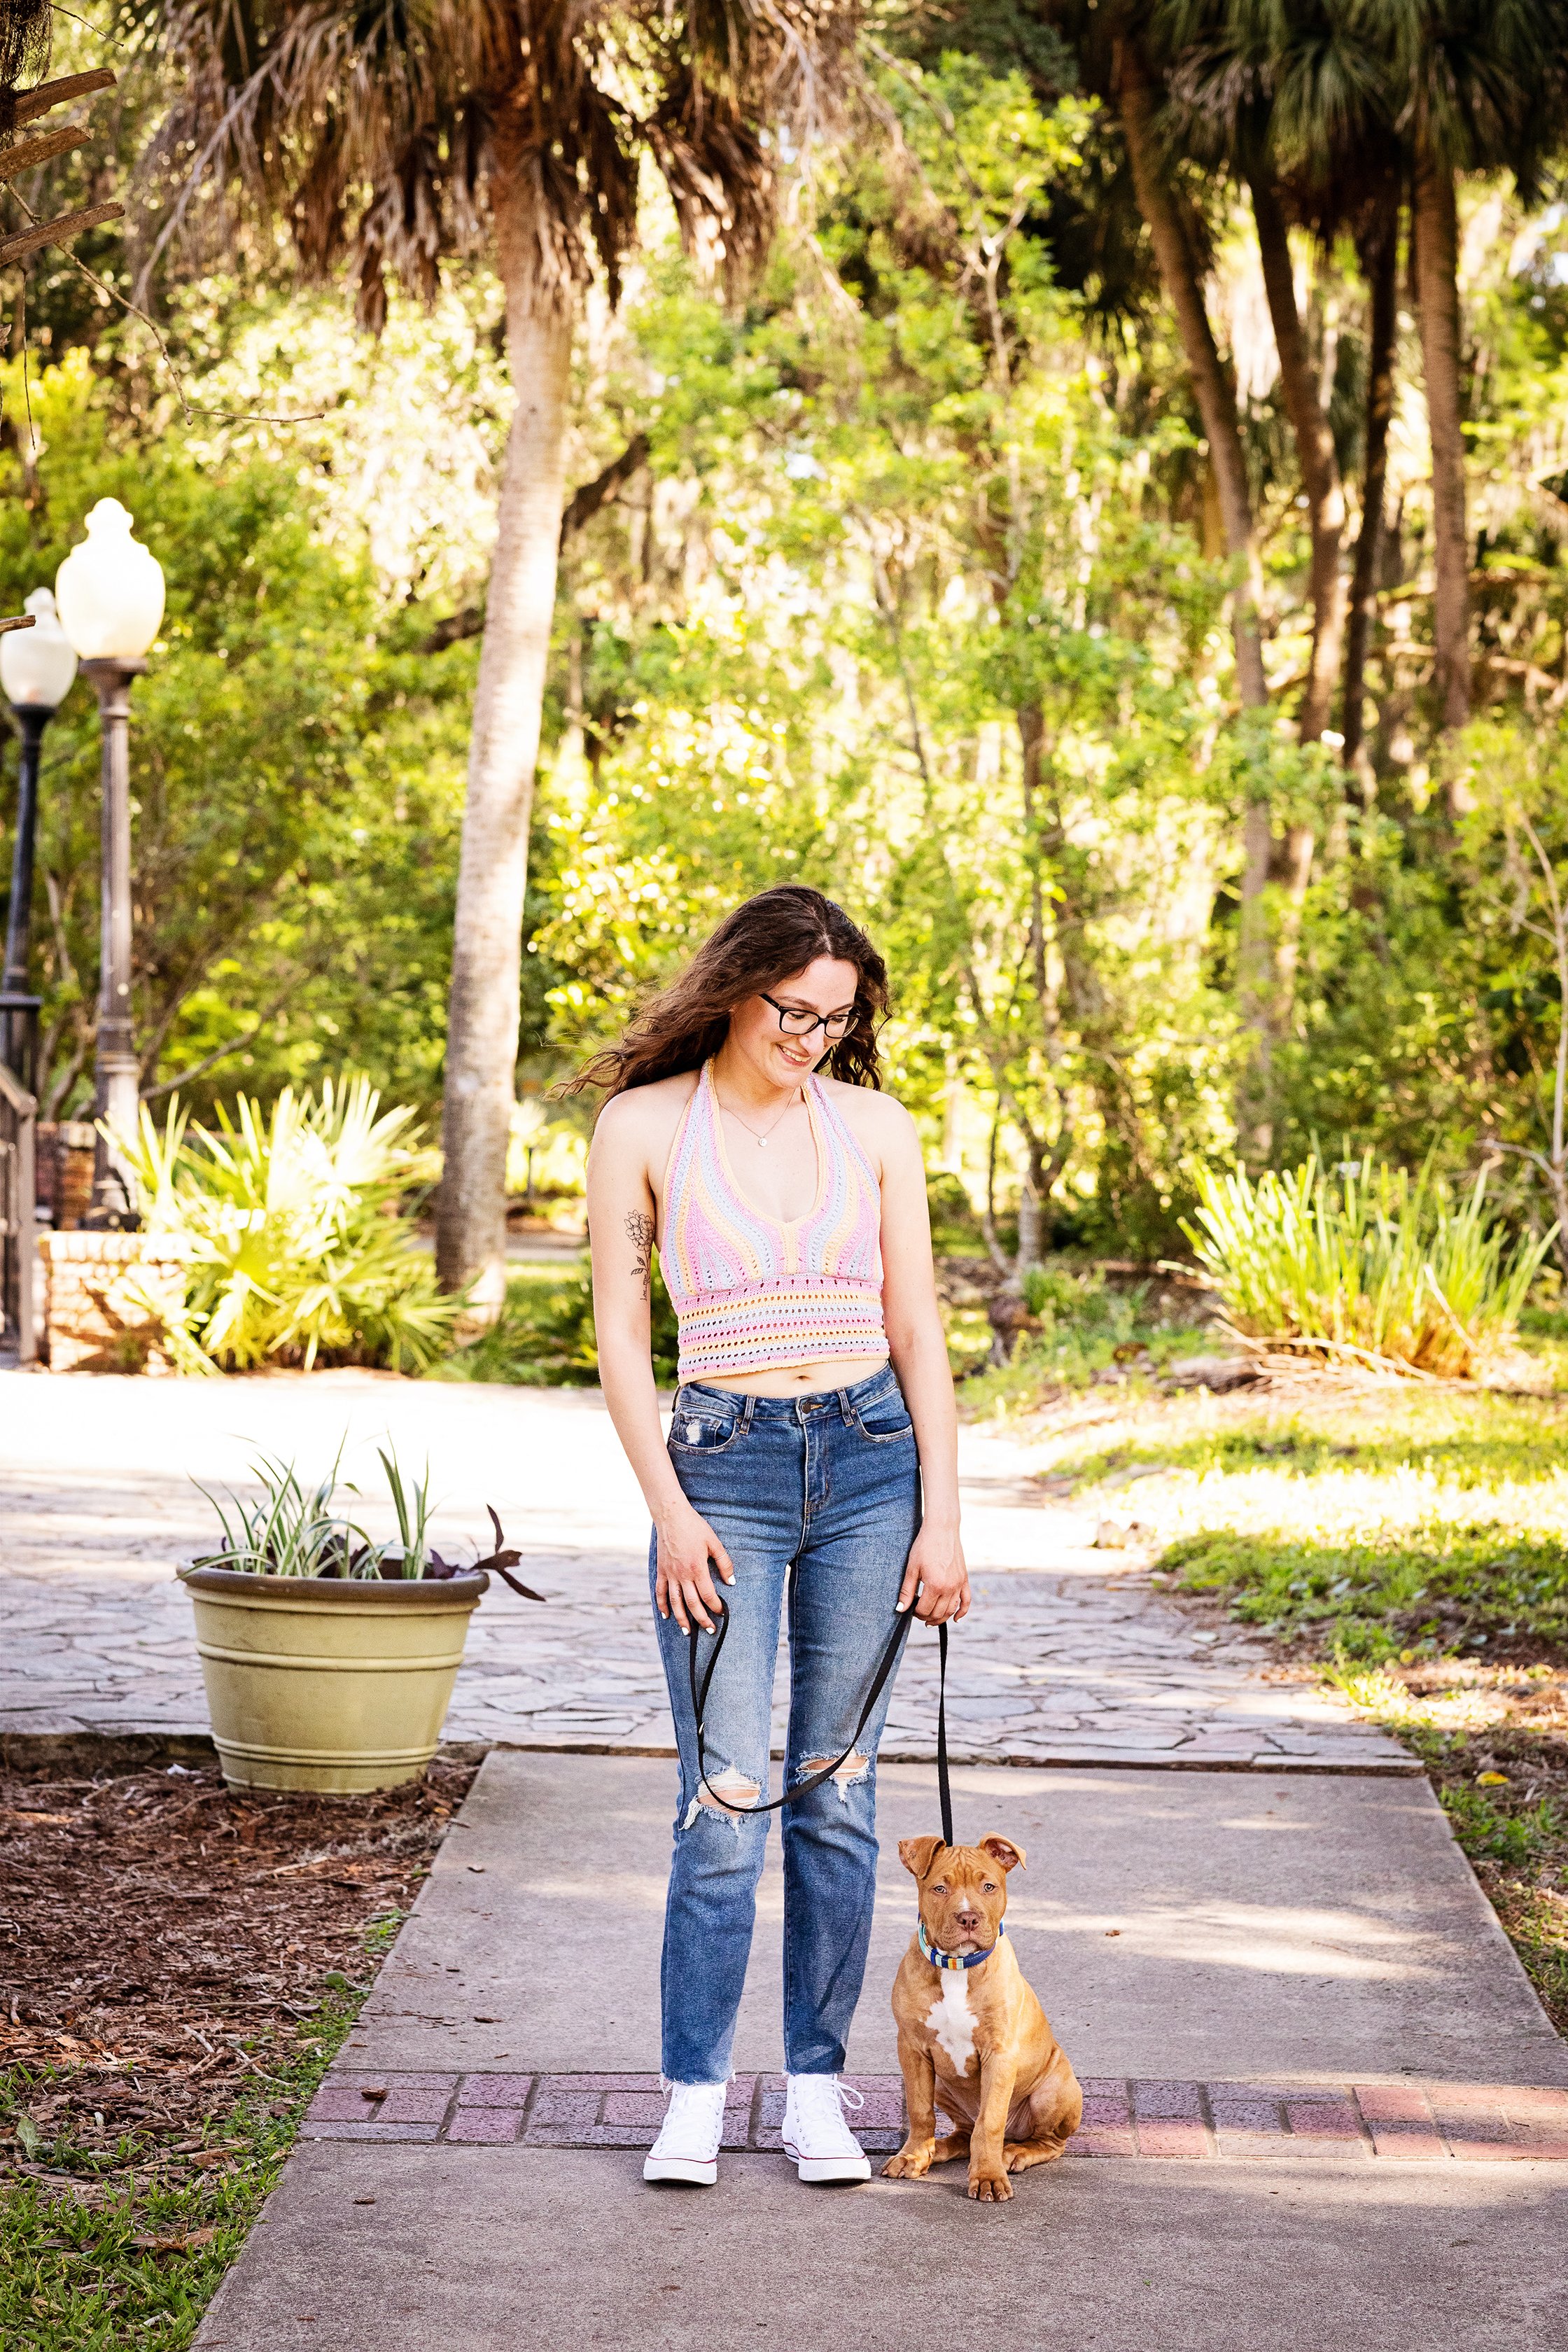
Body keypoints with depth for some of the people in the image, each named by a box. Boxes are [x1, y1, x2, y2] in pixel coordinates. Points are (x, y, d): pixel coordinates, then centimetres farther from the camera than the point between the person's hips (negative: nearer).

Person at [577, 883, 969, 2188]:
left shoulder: (875, 1125, 5)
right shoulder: (645, 1126, 0)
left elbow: (916, 1328, 6)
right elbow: (621, 1337, 0)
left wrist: (941, 1518, 0)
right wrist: (671, 1511, -8)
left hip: (870, 1460, 2)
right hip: (722, 1463, -2)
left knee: (837, 1791, 5)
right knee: (726, 1800, -7)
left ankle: (818, 2087, 14)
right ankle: (695, 2095, 3)